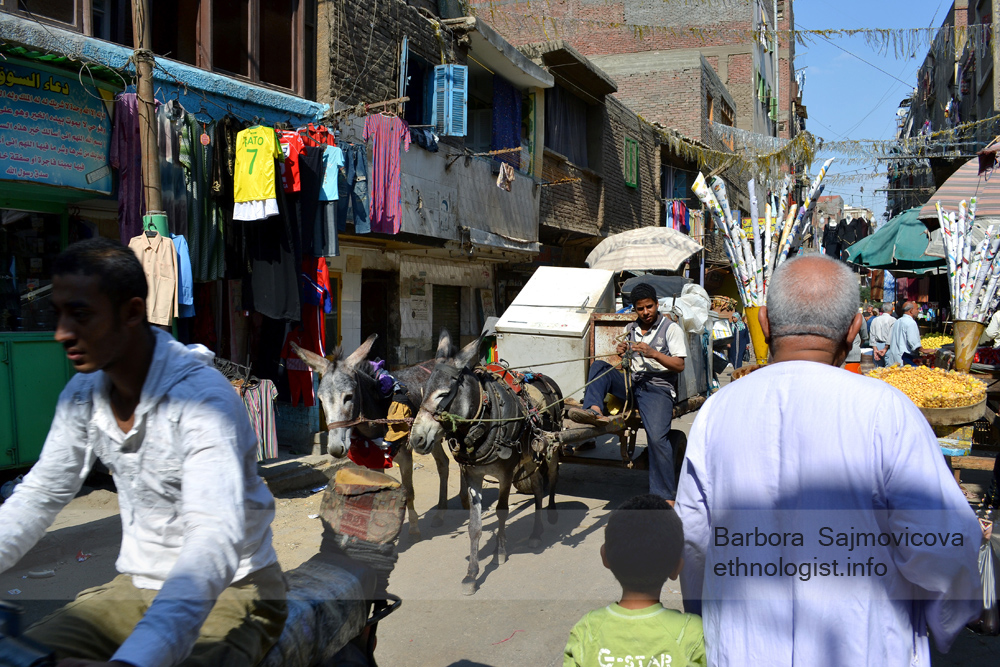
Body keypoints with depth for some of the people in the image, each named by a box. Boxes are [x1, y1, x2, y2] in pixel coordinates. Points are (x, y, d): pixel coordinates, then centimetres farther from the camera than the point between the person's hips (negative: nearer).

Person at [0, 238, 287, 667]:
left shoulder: (202, 397, -27)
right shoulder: (82, 393, -1)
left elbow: (215, 540, -38)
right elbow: (37, 497, 8)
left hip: (229, 591, -6)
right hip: (137, 586, 6)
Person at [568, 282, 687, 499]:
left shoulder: (671, 329, 4)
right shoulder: (630, 329, 19)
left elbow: (680, 365, -5)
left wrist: (654, 354, -19)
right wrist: (621, 353, 1)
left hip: (658, 388, -5)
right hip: (631, 384, 6)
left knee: (657, 438, -26)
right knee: (599, 367, -14)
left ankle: (665, 495, -18)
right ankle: (595, 410, -36)